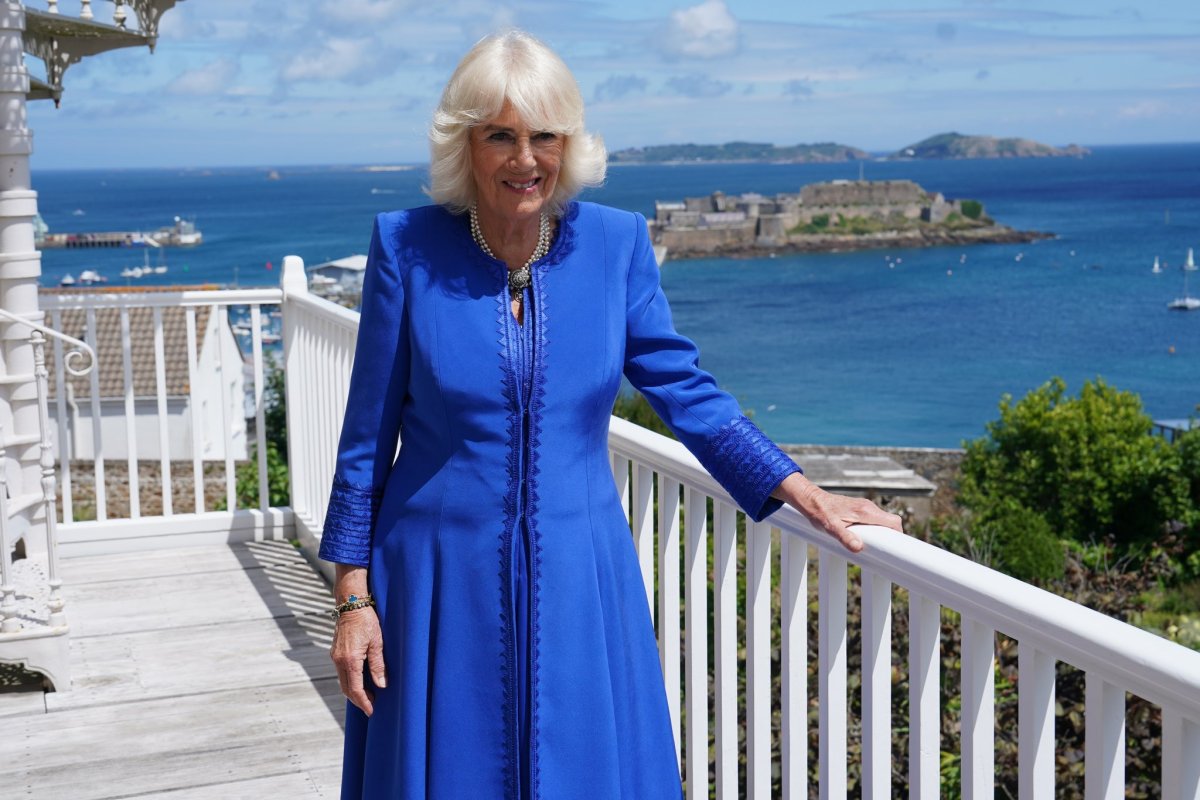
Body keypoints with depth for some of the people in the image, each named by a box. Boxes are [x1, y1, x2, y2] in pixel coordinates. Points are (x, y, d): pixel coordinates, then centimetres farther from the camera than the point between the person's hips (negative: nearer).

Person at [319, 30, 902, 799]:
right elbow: (369, 433, -3)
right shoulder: (408, 247, -8)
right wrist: (354, 597, -4)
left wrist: (810, 497, -2)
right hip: (444, 583, -1)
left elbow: (687, 394, 3)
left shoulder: (615, 242, -3)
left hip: (578, 582, 2)